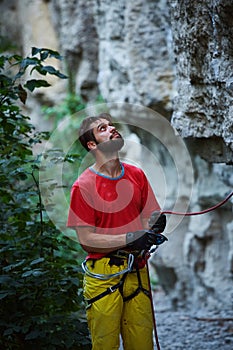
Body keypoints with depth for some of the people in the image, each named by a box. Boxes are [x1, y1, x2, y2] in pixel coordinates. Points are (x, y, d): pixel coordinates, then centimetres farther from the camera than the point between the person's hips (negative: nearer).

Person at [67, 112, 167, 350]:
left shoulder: (136, 175, 10)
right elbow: (86, 239, -10)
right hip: (103, 276, -4)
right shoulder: (83, 185, -6)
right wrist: (130, 238, -19)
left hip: (137, 272, 4)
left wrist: (155, 226, -6)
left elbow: (148, 216, 18)